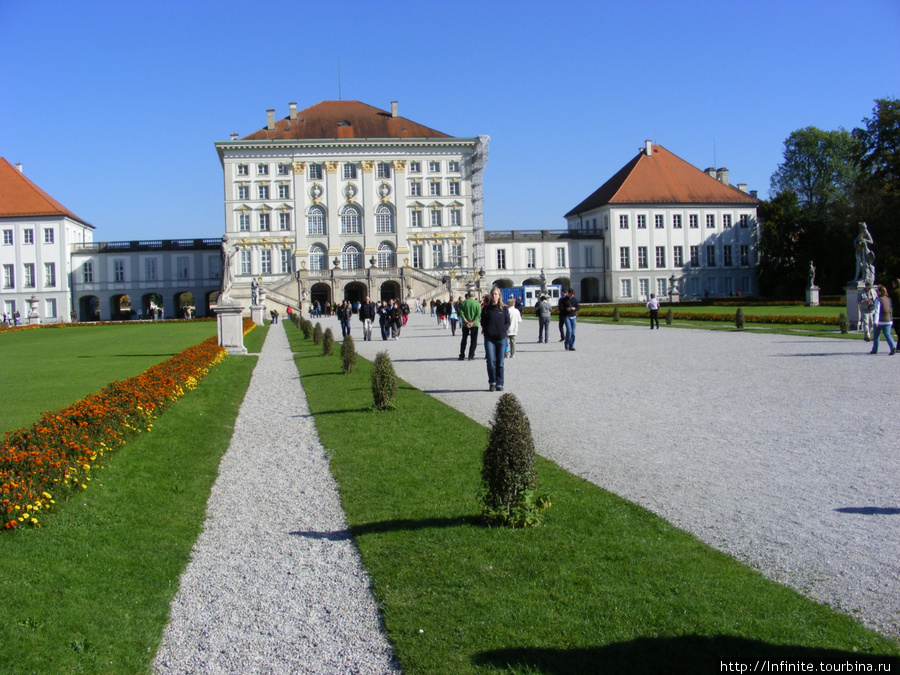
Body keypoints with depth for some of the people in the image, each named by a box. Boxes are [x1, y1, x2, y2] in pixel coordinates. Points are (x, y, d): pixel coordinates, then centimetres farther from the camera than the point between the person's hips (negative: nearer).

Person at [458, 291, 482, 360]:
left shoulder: (463, 303, -2)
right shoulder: (477, 303, -5)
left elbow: (461, 313, -8)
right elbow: (478, 315, -13)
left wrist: (467, 322, -11)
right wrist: (472, 322, -15)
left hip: (465, 324, 2)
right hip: (474, 325, -2)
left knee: (464, 339, 14)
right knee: (473, 340, 6)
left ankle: (462, 355, 14)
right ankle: (471, 356, 0)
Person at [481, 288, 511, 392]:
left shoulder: (504, 309, 8)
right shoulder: (486, 309, 6)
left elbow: (507, 322, 10)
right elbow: (483, 322, 8)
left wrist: (504, 329, -5)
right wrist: (485, 330, -5)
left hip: (501, 338, 1)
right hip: (489, 338, -1)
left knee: (500, 363, 5)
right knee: (491, 361, -7)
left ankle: (499, 384, 13)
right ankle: (492, 383, 8)